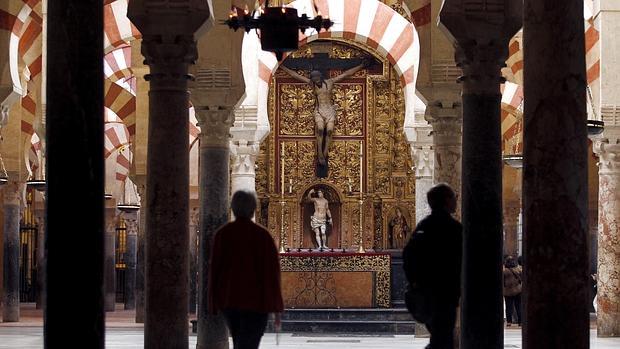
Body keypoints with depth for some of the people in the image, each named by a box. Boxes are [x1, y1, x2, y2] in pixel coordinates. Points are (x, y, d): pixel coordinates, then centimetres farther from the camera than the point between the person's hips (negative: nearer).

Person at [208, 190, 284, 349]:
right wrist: (276, 307, -1)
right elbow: (272, 272, -8)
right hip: (256, 300, -4)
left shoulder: (222, 234, -1)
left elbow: (214, 269, 0)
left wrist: (214, 305, 7)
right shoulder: (262, 235, -7)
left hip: (229, 300, 4)